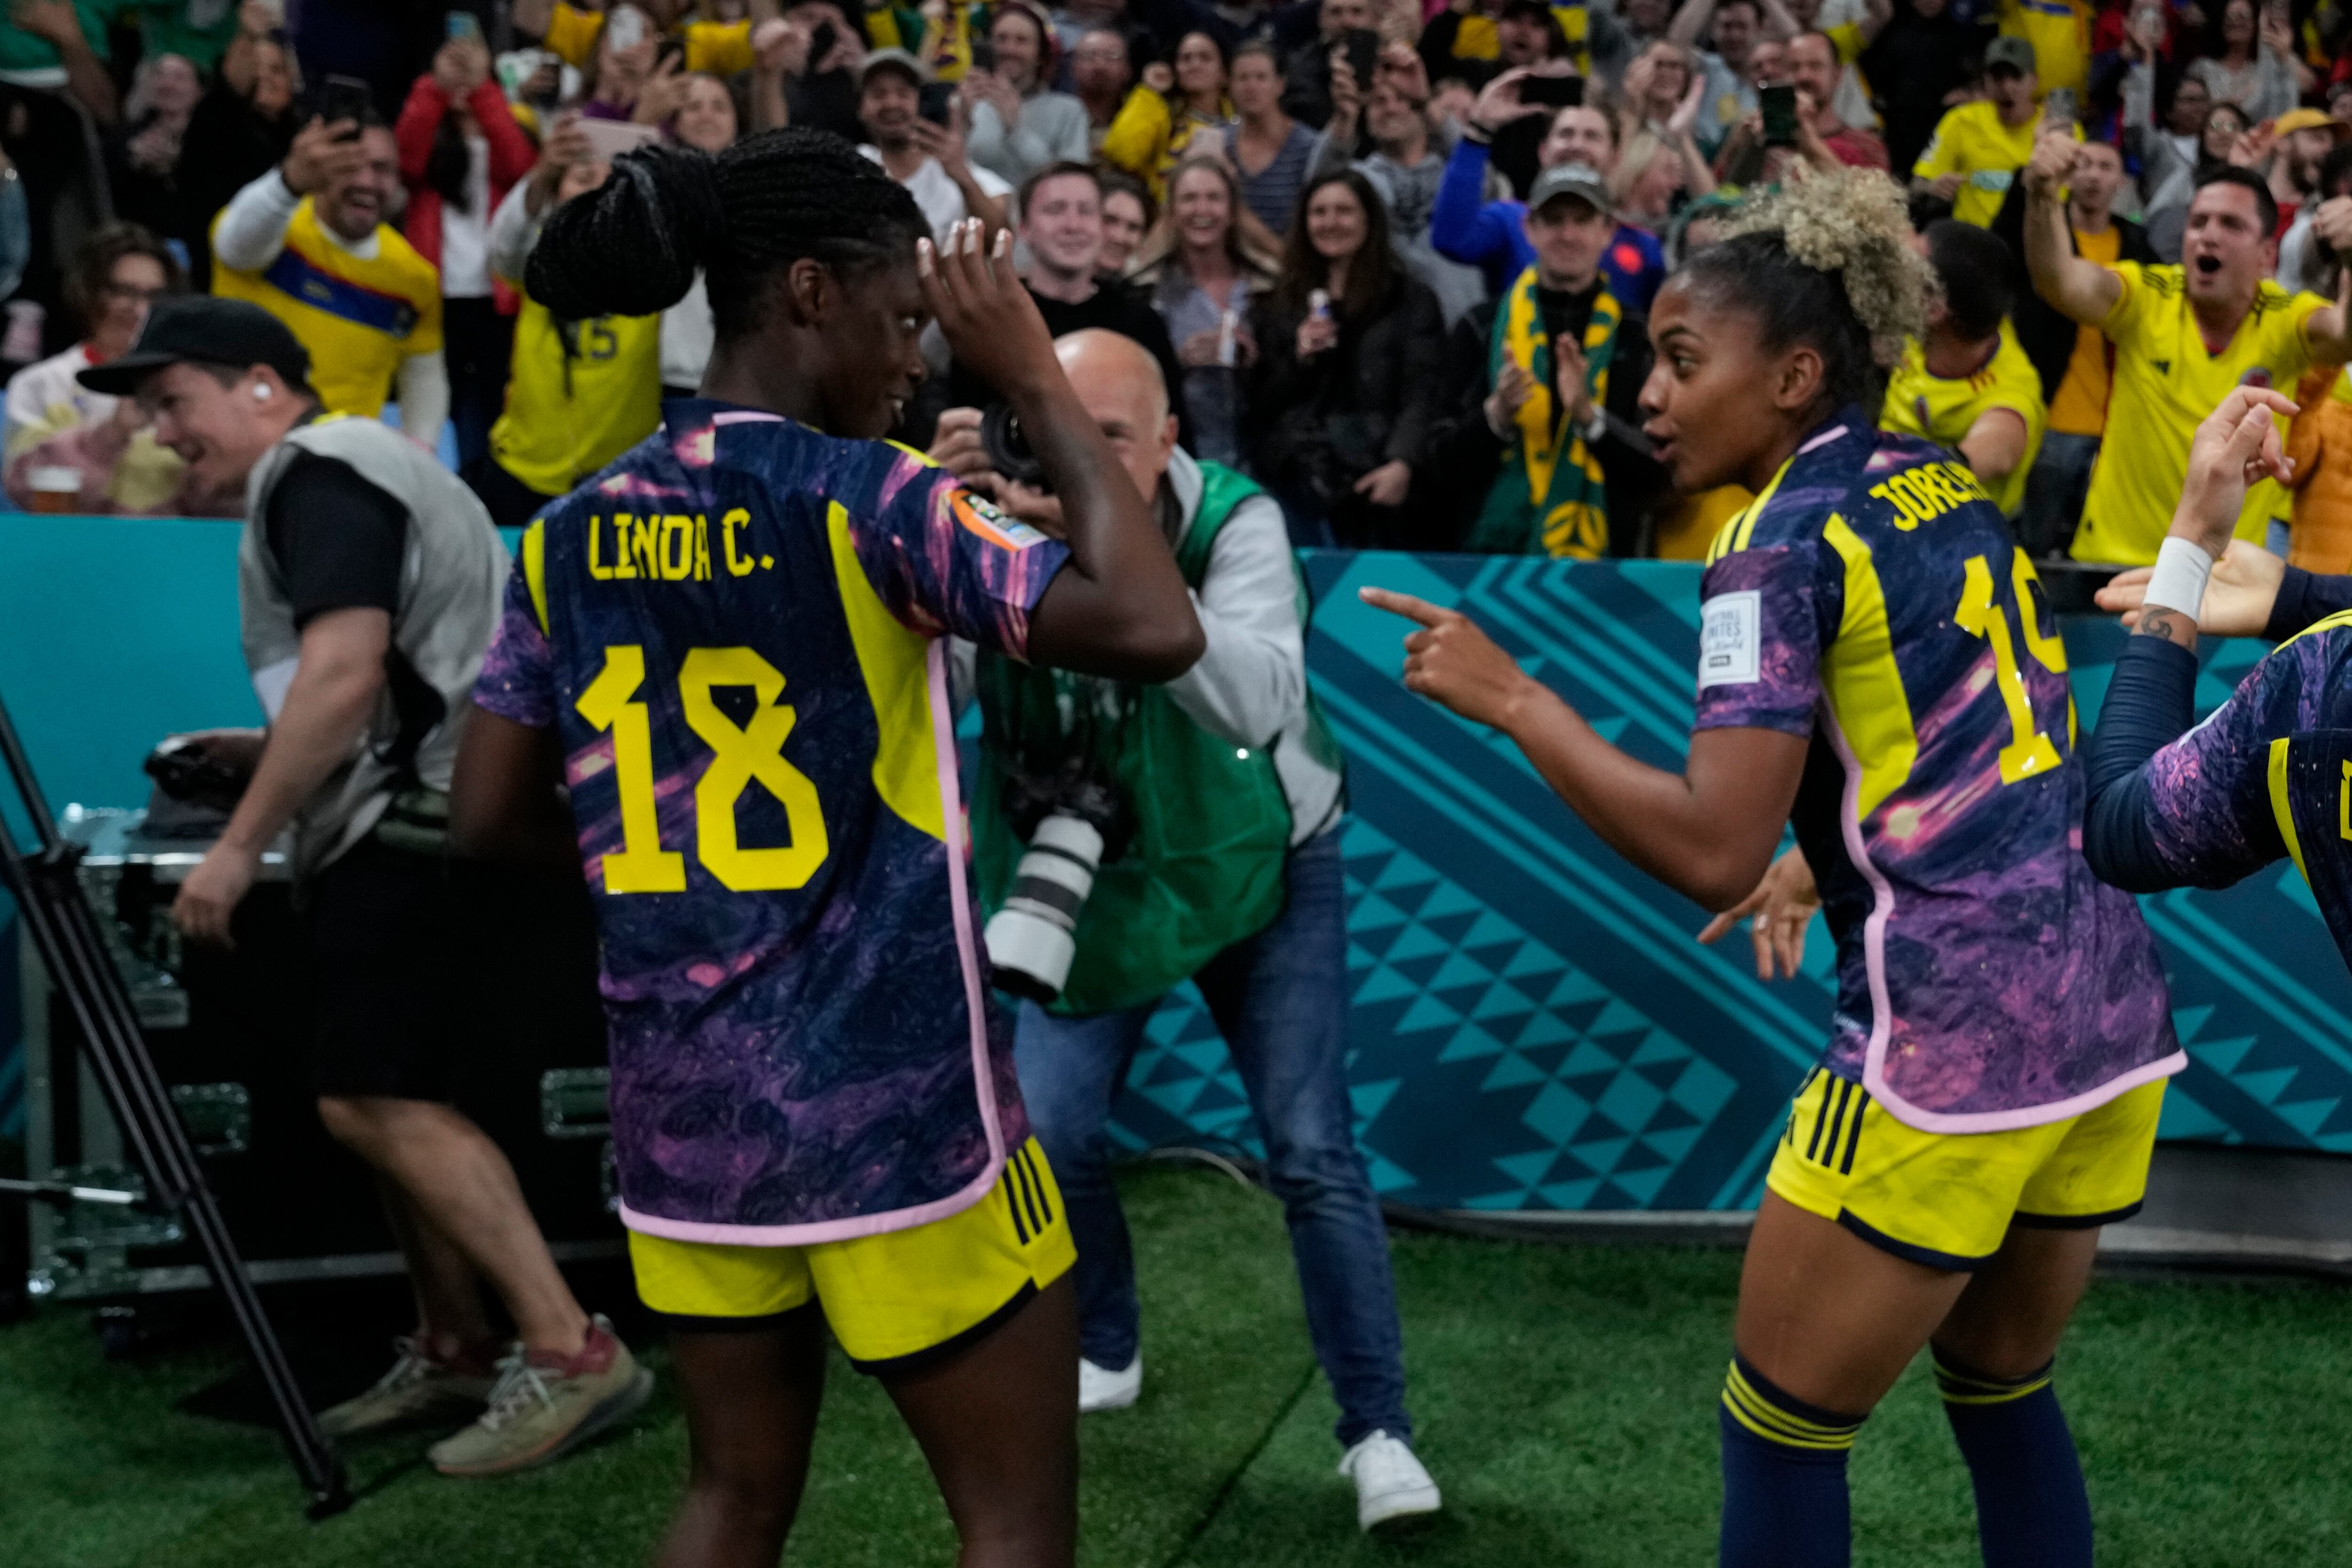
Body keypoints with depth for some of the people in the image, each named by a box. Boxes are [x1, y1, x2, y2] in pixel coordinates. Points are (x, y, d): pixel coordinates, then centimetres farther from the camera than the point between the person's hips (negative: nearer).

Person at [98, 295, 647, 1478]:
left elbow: (345, 672, -20)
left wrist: (241, 842, -18)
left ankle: (572, 1357, -17)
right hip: (415, 825, 11)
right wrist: (267, 754, 26)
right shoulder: (361, 467, 25)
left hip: (415, 826, -11)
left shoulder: (316, 471, -8)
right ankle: (453, 1357, 21)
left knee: (374, 1099, -15)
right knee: (388, 1100, 14)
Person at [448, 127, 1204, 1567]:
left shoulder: (574, 534, 4)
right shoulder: (864, 497, -14)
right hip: (898, 1111, -6)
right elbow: (1154, 629, -21)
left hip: (683, 1115, 7)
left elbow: (490, 820, 8)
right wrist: (1038, 382, -12)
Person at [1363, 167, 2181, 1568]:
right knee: (2004, 1391, 24)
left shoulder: (1783, 542, -11)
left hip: (1951, 1045, -8)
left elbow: (1713, 852, -19)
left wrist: (1511, 698, -12)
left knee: (1781, 1433, 7)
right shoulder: (1949, 490, 12)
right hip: (2113, 1007, 8)